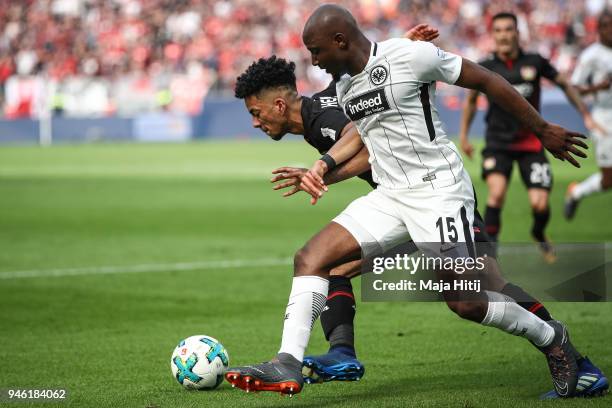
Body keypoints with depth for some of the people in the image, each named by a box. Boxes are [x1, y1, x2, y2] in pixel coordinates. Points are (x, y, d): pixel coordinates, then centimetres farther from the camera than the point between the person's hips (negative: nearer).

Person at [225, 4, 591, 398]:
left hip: (438, 190, -7)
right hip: (388, 196, 8)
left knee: (464, 302, -11)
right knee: (310, 258, -8)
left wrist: (543, 130, 0)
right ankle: (288, 366, -12)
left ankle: (551, 338, 14)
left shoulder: (411, 55, -14)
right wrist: (324, 165, 14)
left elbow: (486, 80, -6)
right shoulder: (344, 84, 10)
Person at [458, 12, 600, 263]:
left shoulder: (535, 62, -5)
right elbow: (471, 100, 13)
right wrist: (463, 135, 11)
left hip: (531, 144, 1)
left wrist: (586, 115, 8)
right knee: (497, 192, -26)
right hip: (497, 143, -1)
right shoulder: (484, 68, -5)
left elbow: (565, 85, 10)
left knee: (540, 204, -8)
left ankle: (539, 235, 28)